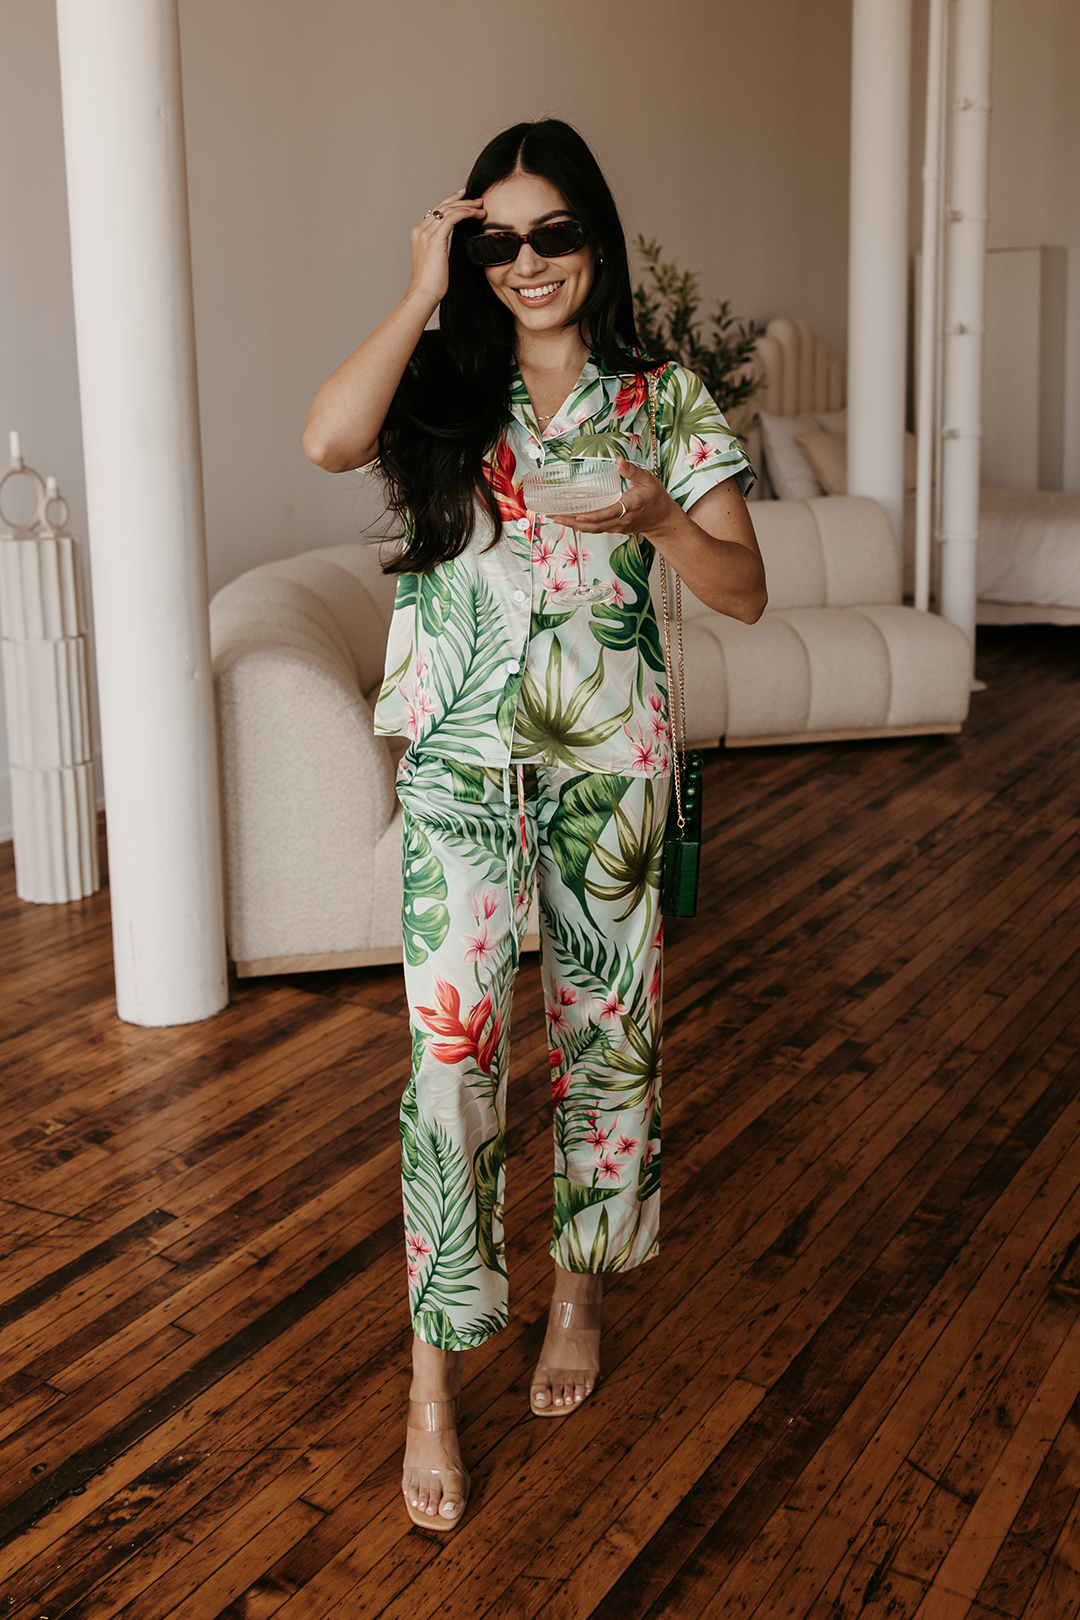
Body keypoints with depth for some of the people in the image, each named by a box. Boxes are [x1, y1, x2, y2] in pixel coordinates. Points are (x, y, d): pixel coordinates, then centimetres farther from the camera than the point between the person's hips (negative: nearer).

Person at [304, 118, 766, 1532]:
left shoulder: (665, 402, 4)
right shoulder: (446, 387, 3)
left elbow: (745, 592, -1)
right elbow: (328, 440, -20)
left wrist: (656, 517, -20)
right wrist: (422, 294, -11)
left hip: (609, 764, 1)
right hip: (463, 766, -1)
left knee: (606, 1035, 11)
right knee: (455, 1046, -6)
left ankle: (583, 1285, 36)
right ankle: (435, 1380, 5)